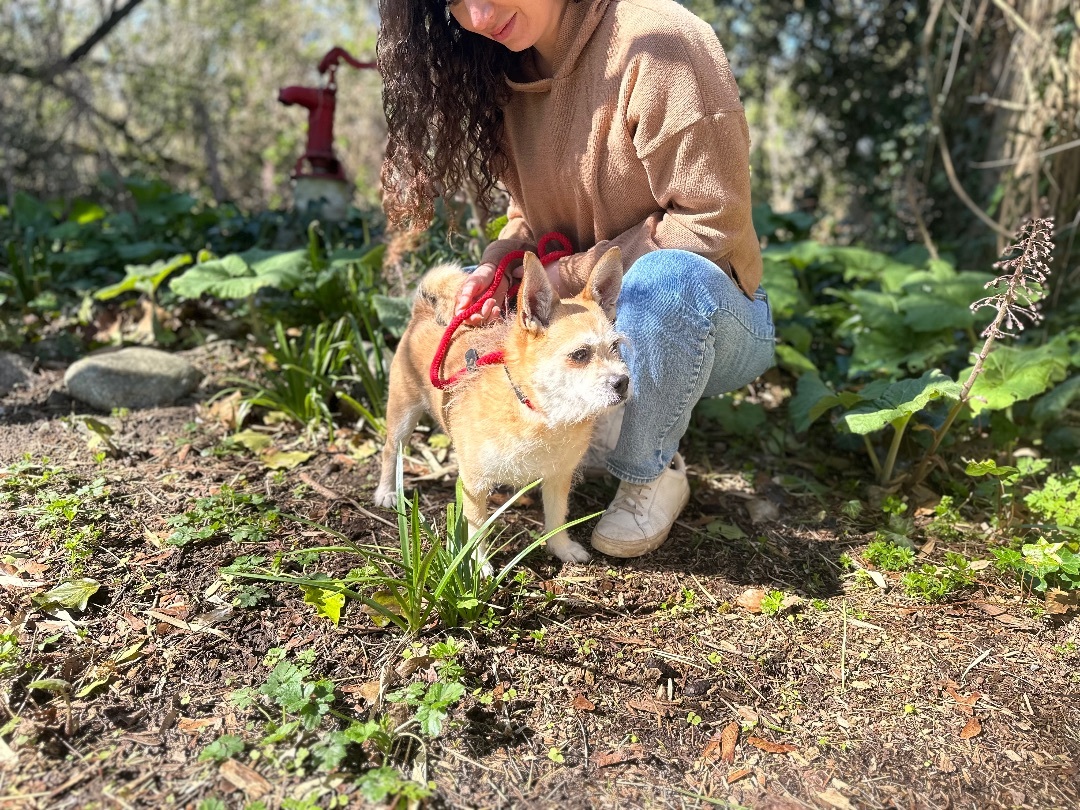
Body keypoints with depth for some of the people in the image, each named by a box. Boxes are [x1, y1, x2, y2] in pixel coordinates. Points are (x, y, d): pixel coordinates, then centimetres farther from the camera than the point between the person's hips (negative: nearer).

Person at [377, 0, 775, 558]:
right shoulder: (512, 74, 1)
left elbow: (712, 225, -22)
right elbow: (531, 212, 8)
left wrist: (571, 276, -20)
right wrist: (500, 265, -14)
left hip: (697, 306, -6)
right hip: (595, 323, 6)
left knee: (662, 280, -39)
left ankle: (653, 474, -10)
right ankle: (600, 433, 1)